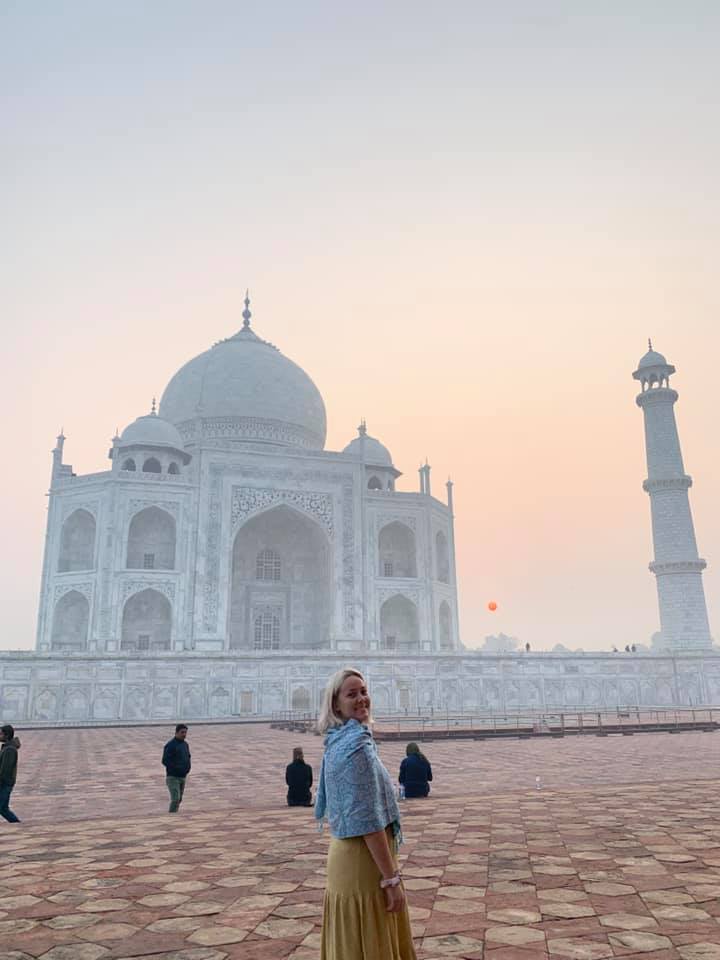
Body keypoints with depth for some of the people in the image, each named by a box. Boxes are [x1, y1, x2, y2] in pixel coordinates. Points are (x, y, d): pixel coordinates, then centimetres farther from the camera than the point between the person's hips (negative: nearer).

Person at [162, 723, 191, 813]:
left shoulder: (185, 745, 11)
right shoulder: (170, 745, -12)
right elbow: (165, 761, -16)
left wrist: (188, 767, 4)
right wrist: (177, 768, -21)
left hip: (183, 777, 8)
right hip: (172, 777, -7)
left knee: (179, 800, 13)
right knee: (175, 799, -16)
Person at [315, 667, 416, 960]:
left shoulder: (336, 742, 7)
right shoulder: (357, 743, -21)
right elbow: (367, 819, -24)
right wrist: (392, 878, -20)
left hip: (344, 852, 9)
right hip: (364, 859, -9)